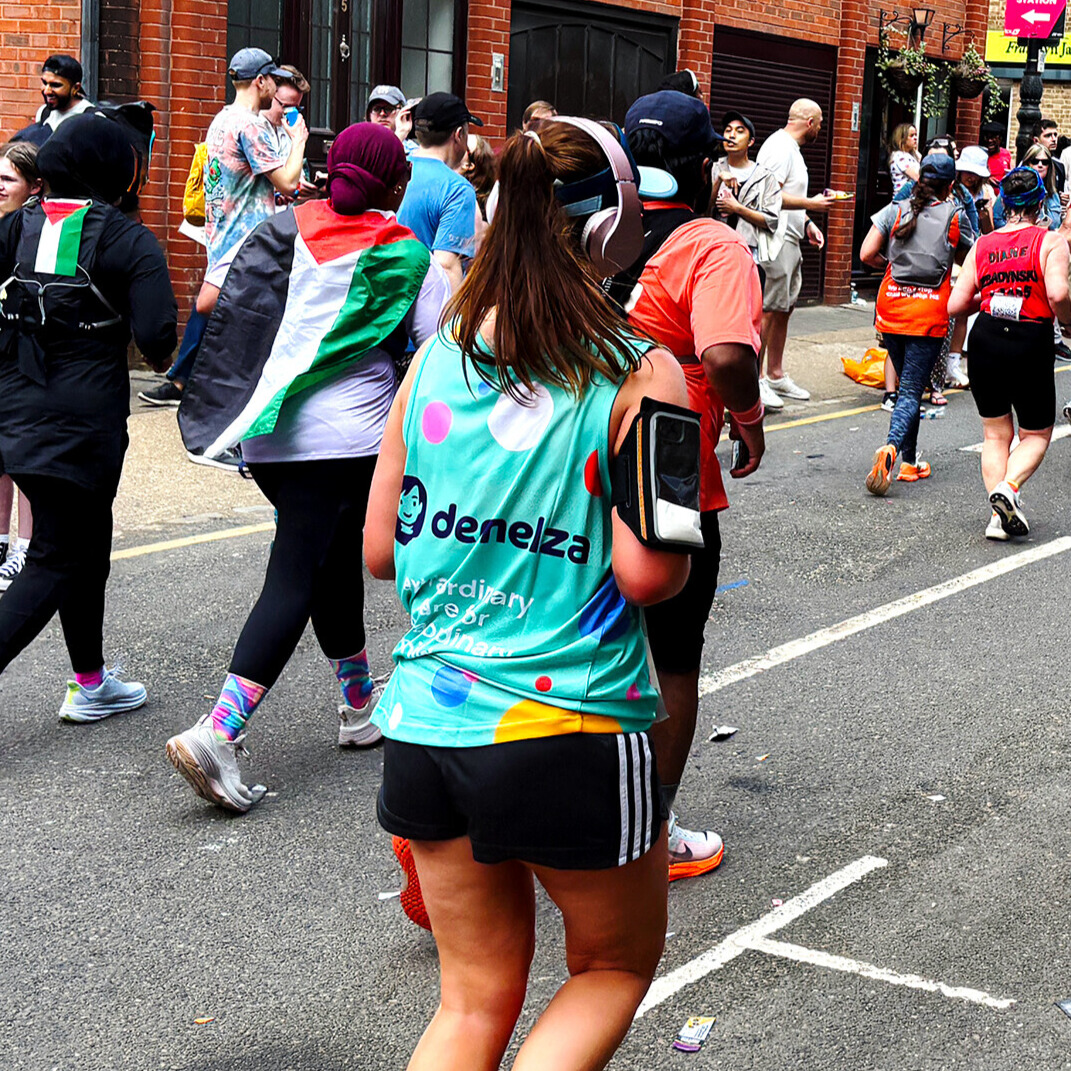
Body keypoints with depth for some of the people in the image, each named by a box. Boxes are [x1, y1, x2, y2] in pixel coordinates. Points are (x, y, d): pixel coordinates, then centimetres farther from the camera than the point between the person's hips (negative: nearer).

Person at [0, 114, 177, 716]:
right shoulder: (132, 243, -8)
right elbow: (156, 338, -15)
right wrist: (166, 357, 6)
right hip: (85, 419, -6)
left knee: (88, 543, 21)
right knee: (58, 562, 3)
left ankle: (92, 683, 32)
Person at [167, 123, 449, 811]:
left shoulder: (286, 229, 9)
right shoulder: (408, 257, -2)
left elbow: (218, 304, 8)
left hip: (267, 434, 6)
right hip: (349, 437, -5)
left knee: (334, 559, 21)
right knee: (297, 579, -7)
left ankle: (360, 706, 34)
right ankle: (218, 733, -19)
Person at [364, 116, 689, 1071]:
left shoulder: (436, 359, 4)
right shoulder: (638, 374, -11)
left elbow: (380, 551, 7)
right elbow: (648, 572, -16)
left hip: (427, 723, 5)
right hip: (572, 737, -5)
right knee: (617, 967, 21)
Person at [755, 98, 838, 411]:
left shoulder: (791, 149, 20)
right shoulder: (780, 148, -13)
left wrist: (807, 223, 14)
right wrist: (811, 204, -17)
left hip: (790, 241, 11)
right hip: (775, 241, -11)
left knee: (783, 309, 14)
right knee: (767, 310, -9)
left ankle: (776, 376, 22)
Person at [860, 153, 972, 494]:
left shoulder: (895, 211, 2)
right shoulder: (955, 217, 0)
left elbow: (866, 254, -2)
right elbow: (967, 258, 14)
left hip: (891, 307, 3)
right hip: (930, 313, -3)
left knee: (906, 384, 17)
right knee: (912, 390, -4)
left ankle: (909, 462, 22)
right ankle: (892, 447, -29)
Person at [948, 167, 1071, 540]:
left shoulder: (982, 244, 6)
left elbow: (955, 305, 2)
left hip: (985, 340, 3)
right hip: (1031, 342, -3)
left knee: (995, 433, 17)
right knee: (1036, 434, 15)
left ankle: (998, 516, 8)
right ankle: (1008, 486, -12)